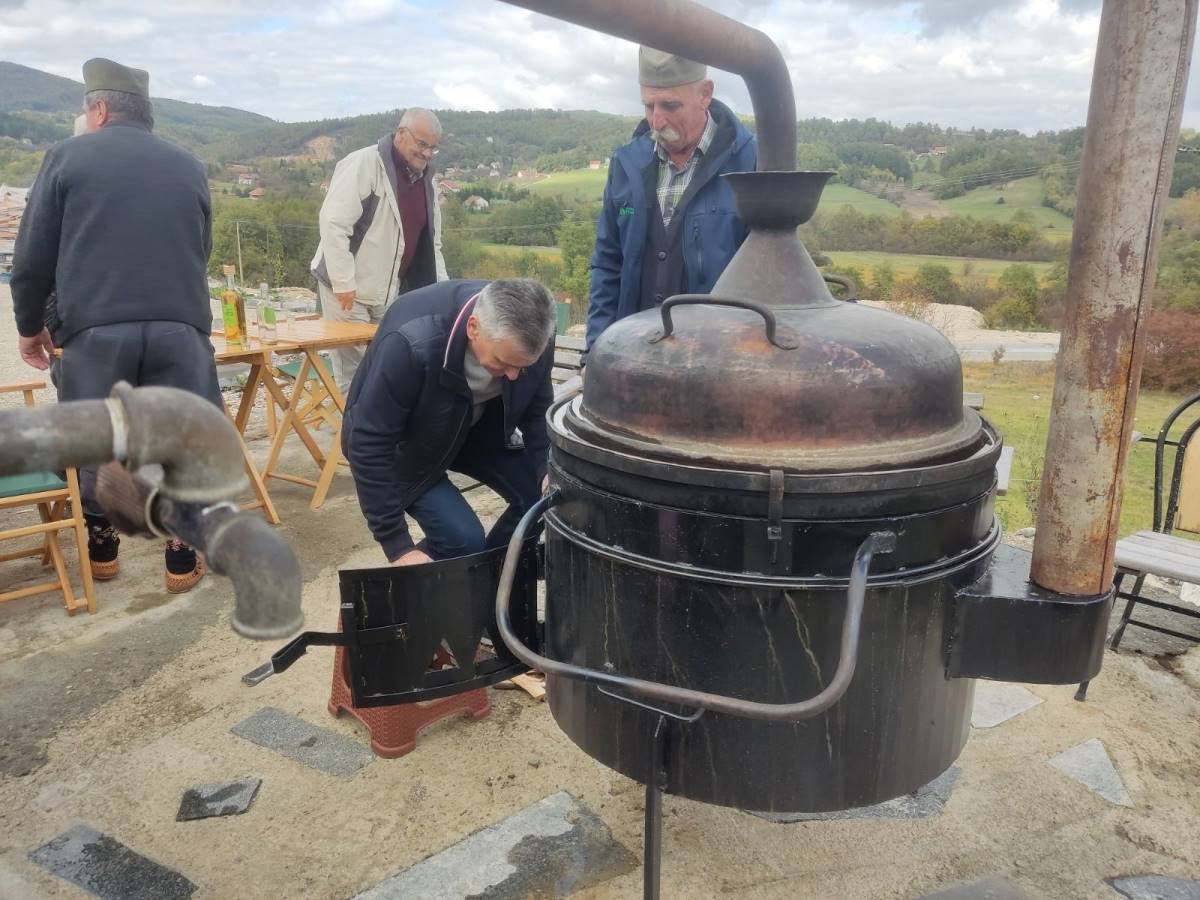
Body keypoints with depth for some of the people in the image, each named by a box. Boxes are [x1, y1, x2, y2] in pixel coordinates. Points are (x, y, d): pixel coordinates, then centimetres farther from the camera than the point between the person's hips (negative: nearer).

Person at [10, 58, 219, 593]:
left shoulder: (67, 157, 7)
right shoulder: (189, 167, 14)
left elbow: (32, 258, 7)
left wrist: (30, 325, 21)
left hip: (95, 329, -1)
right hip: (180, 327, 1)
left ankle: (100, 549, 29)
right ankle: (182, 558, 13)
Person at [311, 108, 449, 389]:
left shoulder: (426, 180, 10)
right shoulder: (363, 164, -14)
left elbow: (431, 242, 17)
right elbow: (333, 223, -20)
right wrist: (344, 283, -22)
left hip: (389, 292, 7)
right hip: (349, 290, -7)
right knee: (354, 373, -3)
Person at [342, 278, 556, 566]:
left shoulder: (530, 334, -24)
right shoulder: (412, 344, -40)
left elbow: (538, 408, -5)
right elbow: (369, 445, -33)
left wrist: (548, 470, -21)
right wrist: (398, 547, -30)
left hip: (476, 426, 5)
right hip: (402, 444, -5)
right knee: (462, 540, -20)